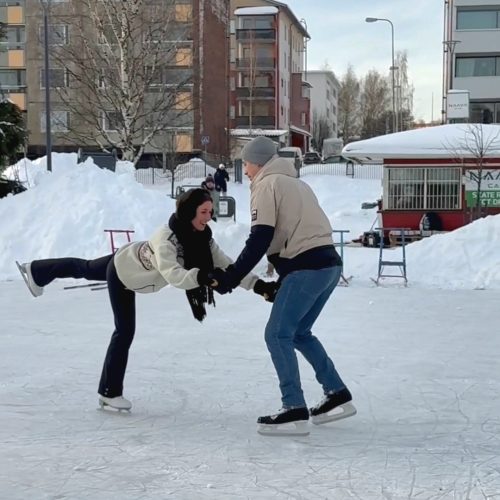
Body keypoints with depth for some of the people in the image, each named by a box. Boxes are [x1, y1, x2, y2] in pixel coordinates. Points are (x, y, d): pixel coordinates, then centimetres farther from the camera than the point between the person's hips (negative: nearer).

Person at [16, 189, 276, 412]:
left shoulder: (202, 237, -23)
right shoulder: (166, 237, -43)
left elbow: (225, 264, -26)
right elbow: (173, 275, -56)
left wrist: (257, 284, -37)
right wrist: (201, 276, -72)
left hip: (136, 270, 7)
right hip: (122, 271, -7)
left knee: (85, 268, 30)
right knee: (125, 331, -4)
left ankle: (36, 270, 57)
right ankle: (108, 391, 12)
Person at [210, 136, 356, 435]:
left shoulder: (267, 184, -2)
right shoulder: (295, 182, 25)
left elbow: (260, 240, -12)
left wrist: (232, 276, -6)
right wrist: (280, 282, 23)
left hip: (307, 268, -9)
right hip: (329, 264, 9)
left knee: (278, 335, -3)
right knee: (299, 332, 20)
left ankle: (295, 411, -7)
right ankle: (338, 395, 20)